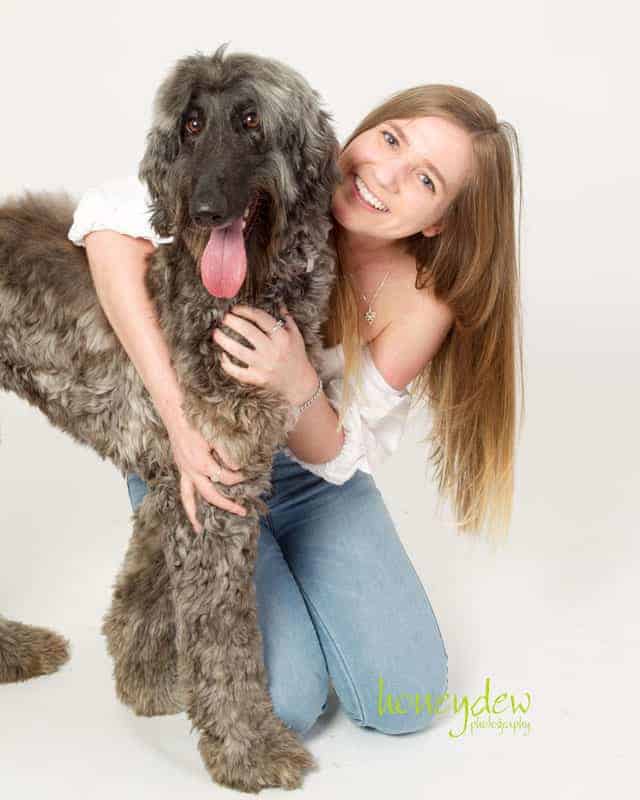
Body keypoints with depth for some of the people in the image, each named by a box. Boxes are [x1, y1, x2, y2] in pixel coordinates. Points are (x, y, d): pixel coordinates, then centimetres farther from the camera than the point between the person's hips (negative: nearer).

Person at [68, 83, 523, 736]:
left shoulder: (424, 300, -15)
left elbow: (336, 457, -15)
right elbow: (111, 219, -37)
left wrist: (298, 385, -38)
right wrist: (179, 413, -40)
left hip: (312, 478, 3)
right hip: (195, 460, -2)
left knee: (406, 701, -3)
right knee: (282, 702, -12)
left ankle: (280, 573, 21)